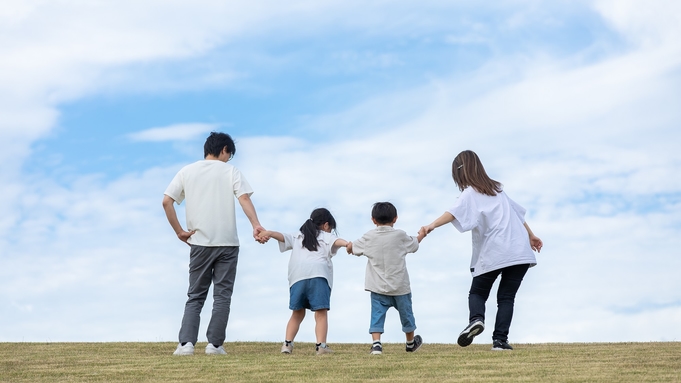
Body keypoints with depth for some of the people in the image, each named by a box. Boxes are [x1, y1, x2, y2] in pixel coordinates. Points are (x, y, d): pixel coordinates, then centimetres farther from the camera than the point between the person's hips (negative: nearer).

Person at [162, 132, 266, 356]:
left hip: (199, 244, 2)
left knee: (195, 296, 9)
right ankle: (214, 344, 2)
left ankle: (186, 343, -4)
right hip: (227, 243, -2)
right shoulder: (230, 171, 4)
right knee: (222, 296, 6)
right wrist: (256, 225, -21)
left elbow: (166, 202, 1)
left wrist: (179, 231, 5)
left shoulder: (187, 172, 10)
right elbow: (244, 198, -12)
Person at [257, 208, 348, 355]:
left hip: (297, 277, 3)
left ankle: (287, 343, 3)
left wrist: (268, 233, 0)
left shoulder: (298, 237, 33)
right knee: (321, 313, -5)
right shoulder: (326, 236, 21)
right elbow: (336, 241, -1)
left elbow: (282, 236, 16)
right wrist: (347, 244, -19)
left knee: (297, 313, 13)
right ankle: (321, 345, -16)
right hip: (318, 275, -3)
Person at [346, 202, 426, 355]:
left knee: (377, 314, -1)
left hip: (378, 287, 0)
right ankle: (411, 343, 35)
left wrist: (349, 245, 35)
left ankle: (376, 343, -18)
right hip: (400, 285, 0)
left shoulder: (369, 237, -3)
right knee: (406, 312, 17)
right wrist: (421, 235, 35)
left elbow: (351, 248, 10)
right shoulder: (400, 236, -5)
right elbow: (414, 245, 14)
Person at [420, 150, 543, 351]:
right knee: (506, 297, 7)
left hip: (493, 253, -5)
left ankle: (476, 319, -15)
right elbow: (517, 213, 27)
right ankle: (500, 339, -4)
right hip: (520, 250, 5)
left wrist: (432, 226, -33)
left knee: (477, 292, 12)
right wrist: (530, 235, 36)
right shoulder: (497, 189, 20)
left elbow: (454, 213, -20)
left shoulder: (470, 193, 0)